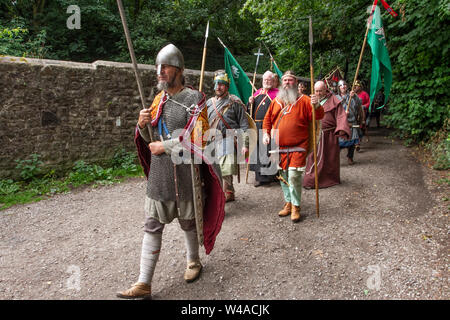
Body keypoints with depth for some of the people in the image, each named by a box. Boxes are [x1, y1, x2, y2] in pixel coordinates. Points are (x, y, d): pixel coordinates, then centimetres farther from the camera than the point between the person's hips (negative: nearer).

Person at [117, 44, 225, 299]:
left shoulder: (194, 99, -8)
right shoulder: (159, 99, 11)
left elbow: (199, 140, -17)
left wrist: (164, 147, -15)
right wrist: (143, 125, -5)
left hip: (184, 174, -5)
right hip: (158, 174, 5)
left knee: (189, 222, 13)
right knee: (152, 227, 5)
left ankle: (194, 262, 39)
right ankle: (144, 284, 11)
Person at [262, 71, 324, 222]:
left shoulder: (303, 100, 1)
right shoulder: (276, 101, 13)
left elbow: (318, 116, -8)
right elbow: (267, 119, 20)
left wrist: (316, 105, -28)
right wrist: (266, 133, 6)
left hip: (297, 147, -5)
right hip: (279, 147, 5)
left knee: (294, 176, -12)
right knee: (283, 176, 12)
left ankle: (295, 207, 2)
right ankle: (288, 203, 27)